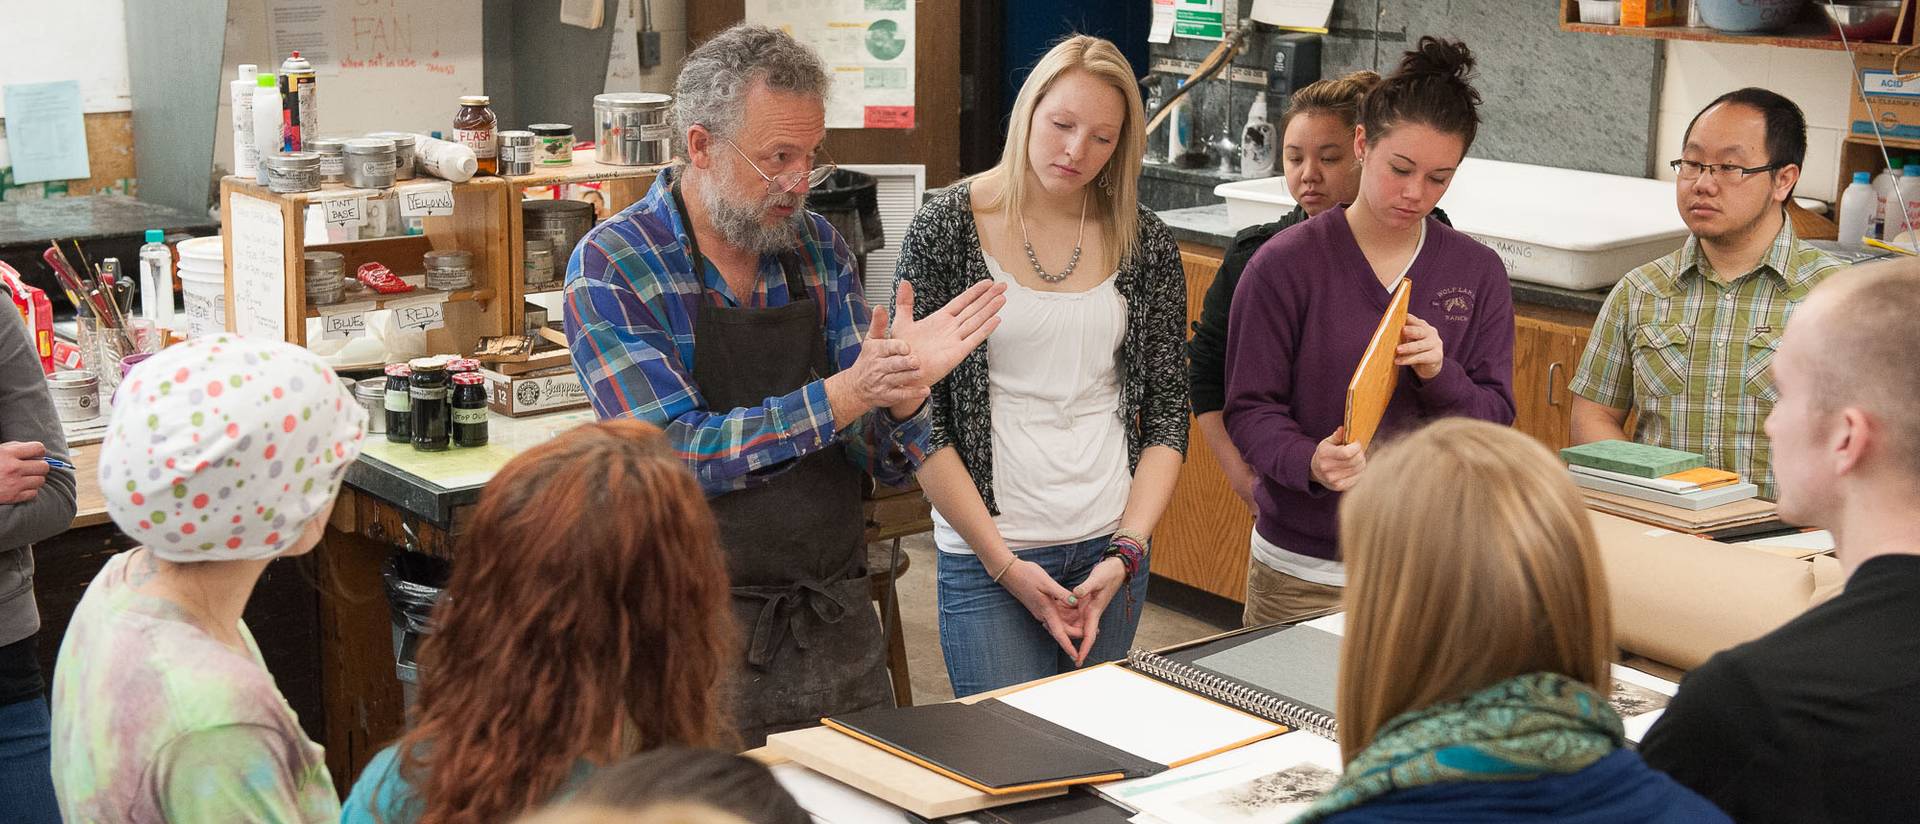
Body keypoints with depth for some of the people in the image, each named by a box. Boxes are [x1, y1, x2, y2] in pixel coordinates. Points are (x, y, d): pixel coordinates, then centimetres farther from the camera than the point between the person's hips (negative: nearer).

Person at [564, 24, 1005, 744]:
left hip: (838, 623, 5)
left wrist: (902, 395, -18)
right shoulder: (612, 265, -9)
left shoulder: (820, 249, 4)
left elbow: (888, 463, 3)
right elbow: (677, 455, -18)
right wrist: (842, 395, -22)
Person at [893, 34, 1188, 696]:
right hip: (987, 554, -3)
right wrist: (1004, 564, -10)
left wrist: (1125, 554, -5)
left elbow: (1168, 412, 7)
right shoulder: (946, 230, -5)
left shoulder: (1143, 244, 4)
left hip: (1113, 548, 3)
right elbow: (917, 417, -7)